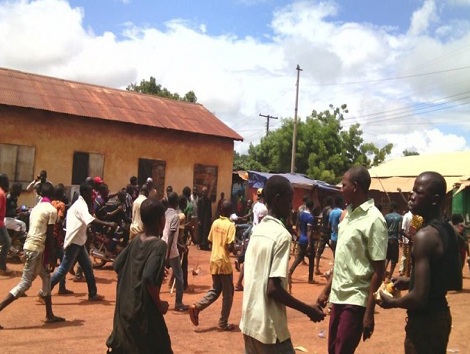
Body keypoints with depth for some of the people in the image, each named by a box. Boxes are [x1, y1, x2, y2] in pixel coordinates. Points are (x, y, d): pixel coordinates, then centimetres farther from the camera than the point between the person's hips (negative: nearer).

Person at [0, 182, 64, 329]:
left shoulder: (36, 208, 14)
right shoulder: (51, 210, -10)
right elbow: (49, 235, -12)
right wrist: (52, 256, -7)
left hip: (30, 246, 9)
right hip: (36, 249, -9)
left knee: (46, 278, 17)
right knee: (25, 284, -5)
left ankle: (49, 315, 23)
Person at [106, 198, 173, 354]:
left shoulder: (135, 240, 3)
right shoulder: (159, 245, -18)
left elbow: (117, 265, 11)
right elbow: (149, 278, -28)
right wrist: (159, 303, -15)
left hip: (125, 306, 7)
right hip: (144, 309, -7)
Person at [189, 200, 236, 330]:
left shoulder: (215, 222, 6)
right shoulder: (230, 225, -14)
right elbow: (229, 245, -20)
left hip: (214, 261, 7)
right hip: (224, 262, -7)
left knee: (215, 290, 18)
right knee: (228, 294, 7)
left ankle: (196, 307, -1)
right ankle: (223, 324, 13)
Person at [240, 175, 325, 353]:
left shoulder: (257, 230, 7)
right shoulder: (282, 235, -18)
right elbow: (273, 289, -22)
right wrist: (308, 310, -13)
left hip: (249, 321, 8)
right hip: (269, 327, -8)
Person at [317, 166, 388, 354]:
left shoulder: (374, 220, -15)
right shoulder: (349, 214, 8)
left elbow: (378, 270, -15)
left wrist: (369, 312, -15)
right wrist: (327, 290, 15)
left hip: (356, 300, -8)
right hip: (338, 296, 8)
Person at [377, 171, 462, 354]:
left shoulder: (424, 236, -23)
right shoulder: (447, 231, 5)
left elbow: (419, 298, -26)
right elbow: (455, 283, 15)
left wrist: (391, 302, -7)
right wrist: (411, 282, 14)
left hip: (425, 321, -9)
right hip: (441, 315, 9)